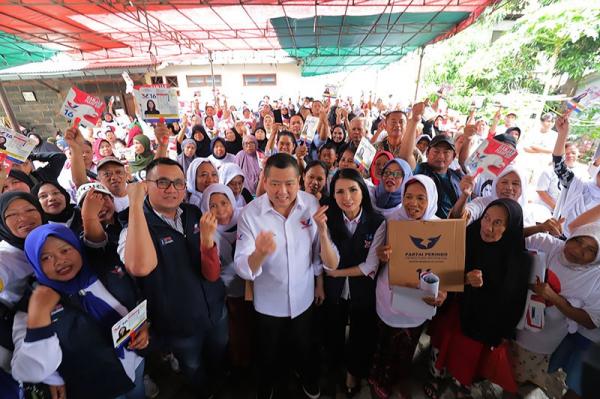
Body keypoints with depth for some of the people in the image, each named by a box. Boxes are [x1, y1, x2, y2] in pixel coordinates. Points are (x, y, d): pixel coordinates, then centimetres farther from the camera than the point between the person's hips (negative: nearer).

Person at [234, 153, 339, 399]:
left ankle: (308, 378, 64)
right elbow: (243, 270, -25)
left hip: (304, 299, 2)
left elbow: (332, 264, -16)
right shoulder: (250, 213, -22)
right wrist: (260, 253, -47)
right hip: (268, 304, -1)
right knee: (269, 355, 26)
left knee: (304, 348, 30)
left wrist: (322, 230, -35)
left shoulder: (312, 205, -17)